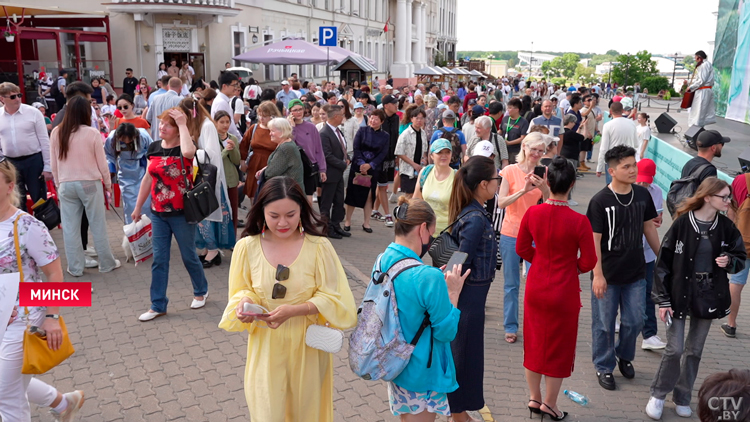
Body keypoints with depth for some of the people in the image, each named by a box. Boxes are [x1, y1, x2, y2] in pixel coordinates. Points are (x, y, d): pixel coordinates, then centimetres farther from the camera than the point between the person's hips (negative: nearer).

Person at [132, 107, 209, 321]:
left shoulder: (184, 147, -12)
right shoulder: (153, 147, 4)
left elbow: (188, 152, -39)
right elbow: (148, 178, 11)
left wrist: (183, 124, -27)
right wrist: (138, 207, 14)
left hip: (182, 213, -5)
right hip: (158, 213, 5)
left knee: (188, 256, 9)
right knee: (159, 260, 8)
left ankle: (201, 291, 33)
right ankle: (158, 305, 17)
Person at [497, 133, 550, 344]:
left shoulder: (543, 174, 3)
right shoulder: (510, 171, -5)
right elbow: (501, 203, -11)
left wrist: (544, 187, -20)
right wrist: (524, 190, -22)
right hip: (511, 234, -2)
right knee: (511, 284, 7)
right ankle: (511, 327, 18)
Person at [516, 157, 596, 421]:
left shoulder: (532, 213, -11)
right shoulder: (579, 221, -21)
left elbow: (522, 248, 0)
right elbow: (588, 262, -13)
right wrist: (572, 267, 7)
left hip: (535, 288, 4)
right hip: (564, 292, -3)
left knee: (534, 342, 19)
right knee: (560, 347, 14)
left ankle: (534, 398, 33)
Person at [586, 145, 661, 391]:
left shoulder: (643, 195, 0)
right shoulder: (600, 201, -15)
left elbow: (649, 228, 12)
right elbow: (594, 240, -14)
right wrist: (597, 275, -17)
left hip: (636, 273, 4)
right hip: (608, 276, -4)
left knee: (634, 321, 13)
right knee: (604, 324, 8)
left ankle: (625, 356, 40)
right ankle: (604, 367, 27)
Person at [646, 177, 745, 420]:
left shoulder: (726, 227, -1)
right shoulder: (683, 223, -12)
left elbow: (741, 258, 11)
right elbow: (664, 262, -10)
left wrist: (729, 261, -14)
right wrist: (663, 300, -12)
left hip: (709, 295, 4)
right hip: (680, 293, -3)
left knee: (695, 350, 12)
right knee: (675, 349, -3)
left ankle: (682, 398, 29)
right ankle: (658, 395, 17)